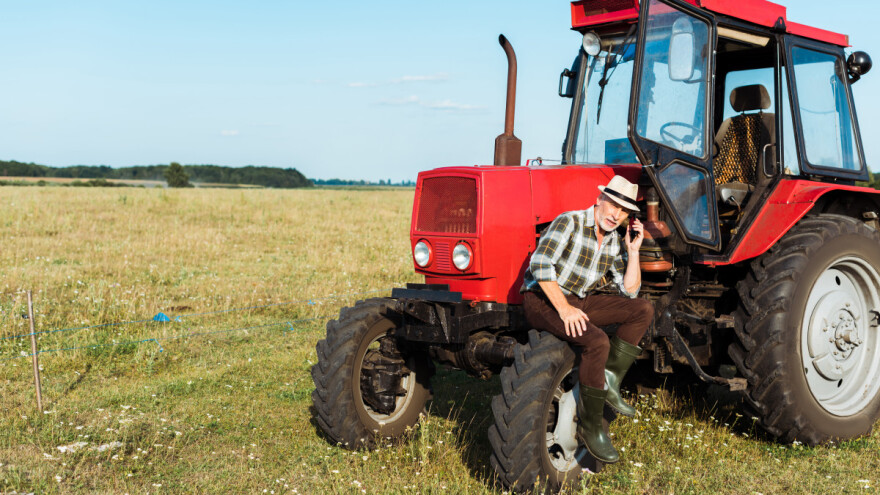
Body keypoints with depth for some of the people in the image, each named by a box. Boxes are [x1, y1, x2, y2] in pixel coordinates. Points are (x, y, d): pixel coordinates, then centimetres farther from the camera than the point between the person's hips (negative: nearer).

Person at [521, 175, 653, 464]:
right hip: (542, 300, -8)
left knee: (643, 310, -6)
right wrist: (564, 308, -27)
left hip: (577, 302, 8)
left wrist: (633, 250, -3)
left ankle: (609, 381, -7)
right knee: (597, 342, -31)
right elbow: (540, 264, -24)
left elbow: (629, 290, 9)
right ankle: (590, 425, -16)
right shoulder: (569, 222, -14)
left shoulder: (613, 240, 8)